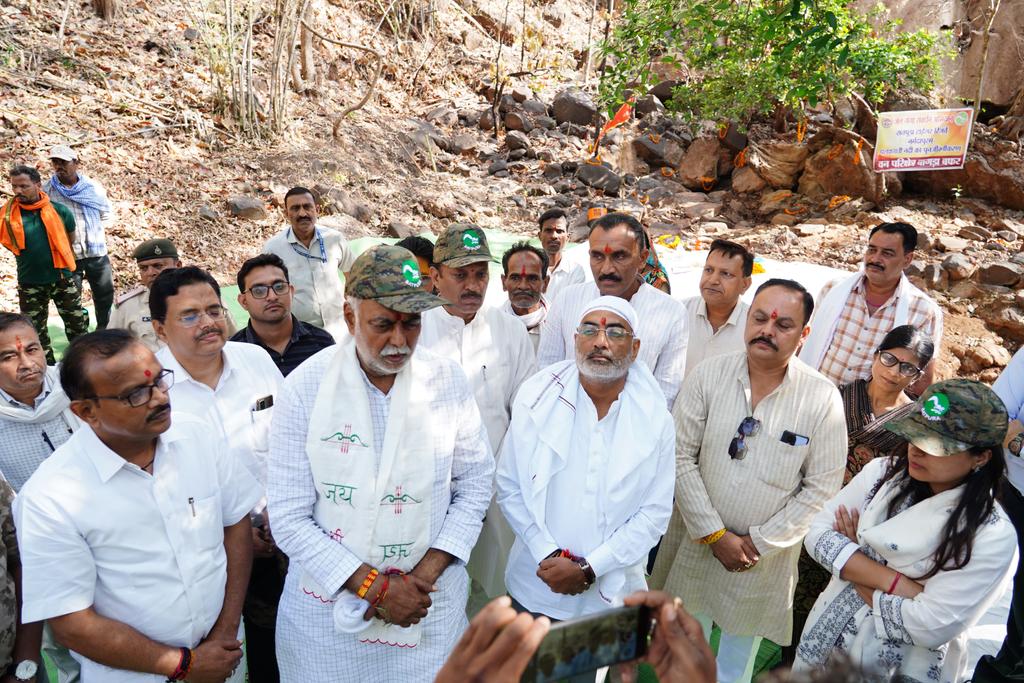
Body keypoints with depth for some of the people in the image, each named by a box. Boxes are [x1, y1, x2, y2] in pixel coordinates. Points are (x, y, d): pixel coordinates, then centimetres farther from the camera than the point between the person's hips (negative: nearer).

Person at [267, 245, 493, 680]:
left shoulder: (448, 381, -7)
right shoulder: (303, 388, -12)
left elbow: (476, 483, -2)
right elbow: (290, 518, -12)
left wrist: (425, 574, -10)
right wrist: (375, 588, -15)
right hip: (329, 603, -1)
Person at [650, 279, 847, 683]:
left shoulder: (823, 399, -14)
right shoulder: (708, 376, -13)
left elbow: (821, 486, -10)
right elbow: (681, 457, -12)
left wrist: (760, 541, -12)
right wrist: (713, 533, -14)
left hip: (766, 551, 0)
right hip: (696, 536, 1)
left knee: (744, 629, 22)